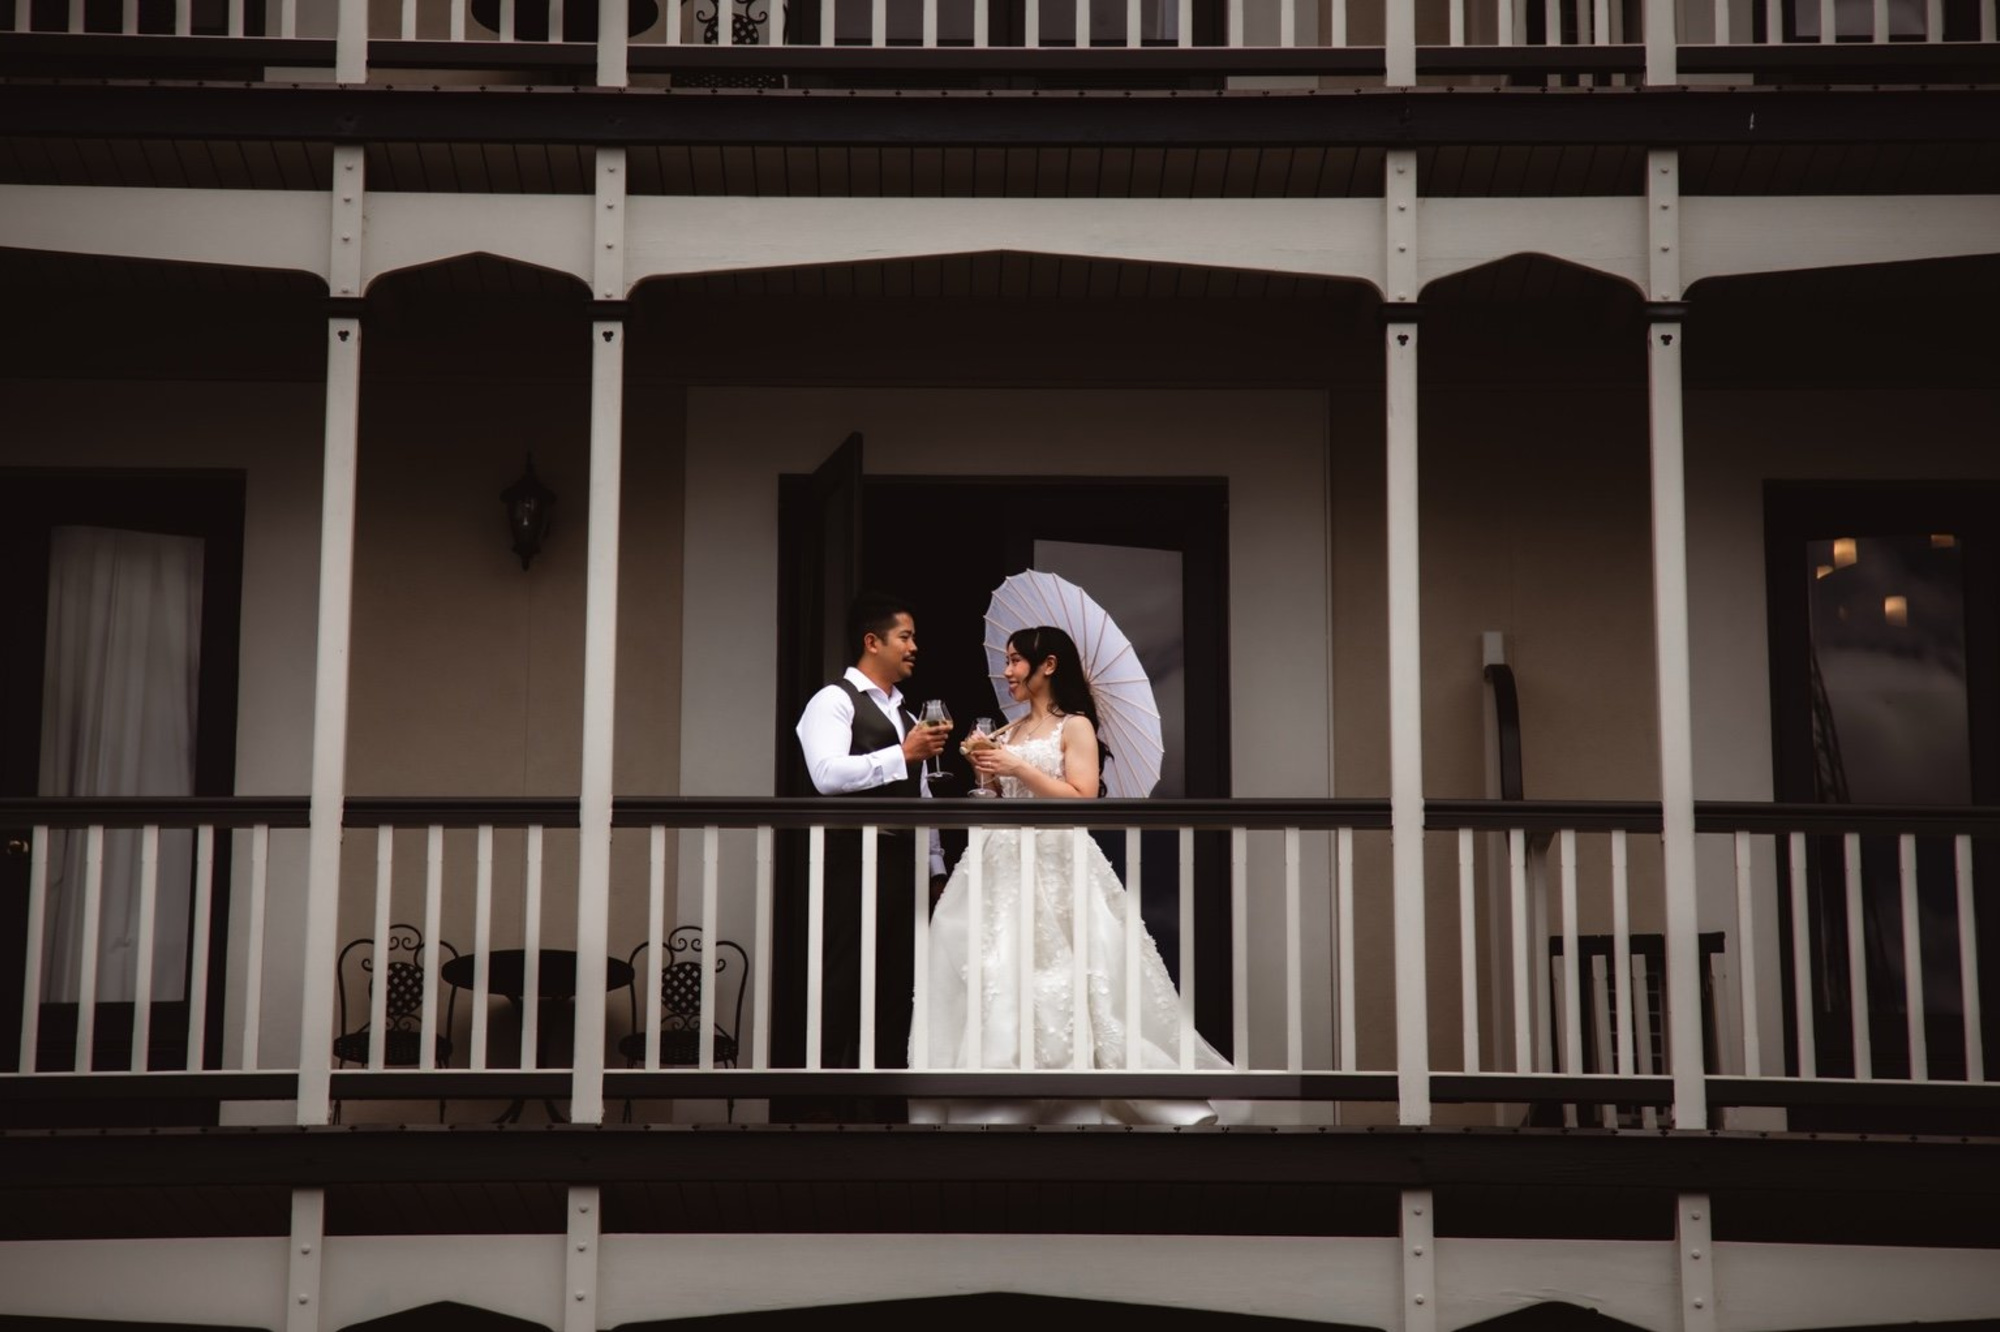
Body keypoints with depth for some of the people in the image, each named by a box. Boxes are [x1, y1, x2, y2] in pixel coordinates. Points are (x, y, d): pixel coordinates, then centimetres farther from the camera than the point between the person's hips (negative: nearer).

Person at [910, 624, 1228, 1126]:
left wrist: (1019, 768, -14)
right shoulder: (1008, 733, 16)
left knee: (1056, 983, -10)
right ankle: (1001, 1106, 3)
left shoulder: (1075, 727, -3)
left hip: (1054, 867, -6)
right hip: (1003, 864, 6)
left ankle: (1067, 1107, -1)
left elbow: (1082, 800, -13)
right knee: (997, 978, 0)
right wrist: (985, 772, 2)